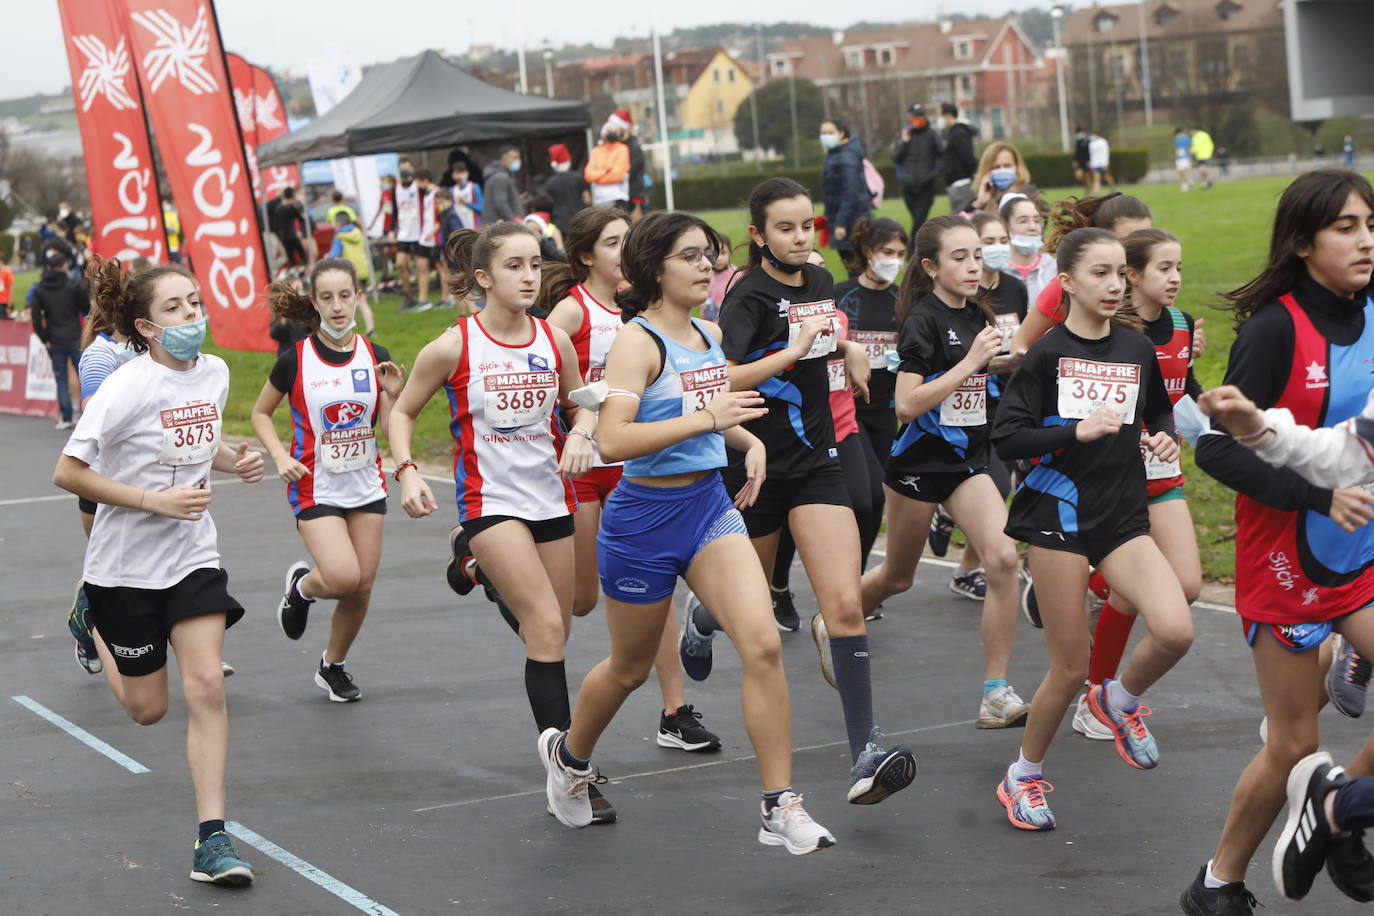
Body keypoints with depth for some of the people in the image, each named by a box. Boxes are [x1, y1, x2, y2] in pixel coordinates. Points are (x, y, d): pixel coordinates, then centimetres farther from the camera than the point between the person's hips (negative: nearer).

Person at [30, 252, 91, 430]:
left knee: (60, 378, 6)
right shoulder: (74, 285, -7)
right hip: (74, 338, -2)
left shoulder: (39, 289, 1)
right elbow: (87, 309, -2)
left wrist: (44, 339, 1)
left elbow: (36, 317, -4)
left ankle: (65, 417, 3)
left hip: (54, 341, 2)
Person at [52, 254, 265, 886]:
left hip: (193, 556, 4)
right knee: (147, 709, 11)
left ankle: (211, 838, -7)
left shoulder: (214, 372, 0)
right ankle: (94, 625, 43)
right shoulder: (128, 388, -19)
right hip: (126, 565, -4)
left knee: (206, 687, -11)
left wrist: (234, 463, -2)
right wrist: (155, 501, -23)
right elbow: (68, 474, -18)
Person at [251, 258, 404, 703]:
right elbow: (261, 414, 4)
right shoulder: (295, 361, -10)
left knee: (362, 587, 4)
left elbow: (391, 432, -1)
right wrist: (281, 457, -11)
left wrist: (393, 396, -19)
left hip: (366, 486, 3)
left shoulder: (375, 357, -3)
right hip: (316, 488, -3)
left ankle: (333, 666, 28)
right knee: (343, 577, -20)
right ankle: (301, 585, 15)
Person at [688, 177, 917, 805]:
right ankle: (702, 613, 55)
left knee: (845, 605, -13)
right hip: (755, 464, -4)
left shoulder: (819, 282, 7)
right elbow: (722, 381, -27)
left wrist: (847, 347, 14)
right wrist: (793, 351, -30)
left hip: (815, 460, 4)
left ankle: (866, 754, -17)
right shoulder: (748, 296, -13)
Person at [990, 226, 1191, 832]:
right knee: (1071, 668, -1)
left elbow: (1159, 415, 24)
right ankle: (1023, 776, 23)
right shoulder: (1048, 354, -5)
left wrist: (1164, 441, 2)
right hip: (1059, 514, -3)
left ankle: (1120, 701, 12)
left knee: (1175, 630, -20)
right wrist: (1077, 431, -20)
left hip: (1123, 516, 4)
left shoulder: (1138, 351, 7)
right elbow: (1005, 438, -9)